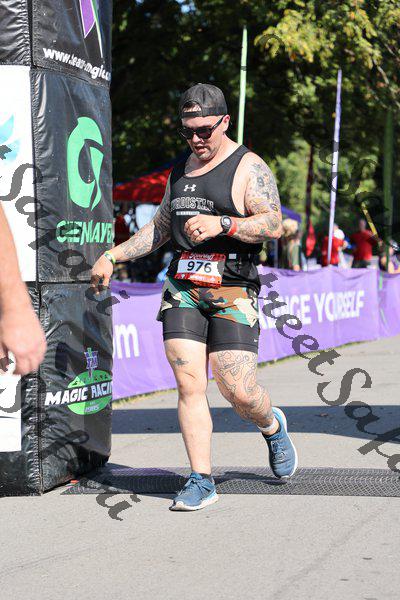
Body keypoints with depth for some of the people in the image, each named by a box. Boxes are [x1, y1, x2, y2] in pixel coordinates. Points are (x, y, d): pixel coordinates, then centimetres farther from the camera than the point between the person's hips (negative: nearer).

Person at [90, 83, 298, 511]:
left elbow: (274, 225, -12)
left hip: (232, 292, -5)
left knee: (238, 392, -9)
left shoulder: (249, 167, -1)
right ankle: (201, 482, 0)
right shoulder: (181, 171, 19)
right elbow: (160, 228, 29)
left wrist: (221, 224, -26)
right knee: (189, 384, -6)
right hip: (182, 289, 5)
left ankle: (273, 427, 26)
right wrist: (112, 256, 21)